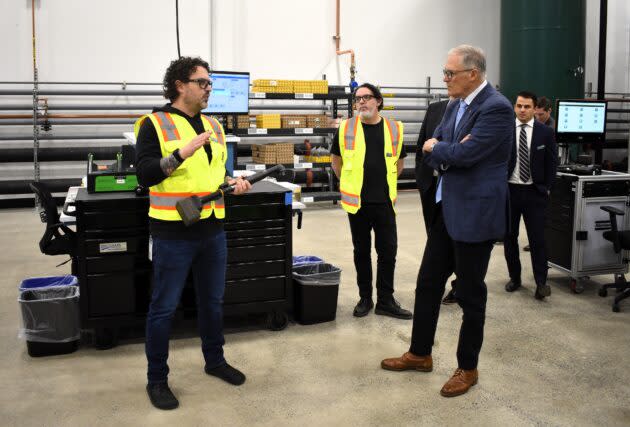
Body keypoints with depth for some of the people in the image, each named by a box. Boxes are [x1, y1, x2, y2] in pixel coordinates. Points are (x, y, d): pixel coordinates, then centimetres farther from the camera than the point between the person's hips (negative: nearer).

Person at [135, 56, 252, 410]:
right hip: (173, 233, -6)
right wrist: (183, 152, -26)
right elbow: (145, 175, -16)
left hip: (213, 230, 6)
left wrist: (233, 183, 2)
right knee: (165, 307, 4)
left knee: (214, 300, 17)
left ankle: (215, 360, 36)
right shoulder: (155, 123, -7)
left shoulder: (213, 126, 13)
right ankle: (157, 378, 19)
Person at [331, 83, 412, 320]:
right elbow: (337, 161, 11)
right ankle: (365, 298, 24)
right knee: (362, 252, 10)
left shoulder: (395, 129, 1)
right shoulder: (346, 128, -2)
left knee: (388, 251, 5)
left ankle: (386, 301, 18)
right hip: (357, 202, -1)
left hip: (384, 202, 1)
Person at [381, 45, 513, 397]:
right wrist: (447, 152, -13)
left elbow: (464, 154, -24)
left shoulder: (497, 108, -17)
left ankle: (468, 368, 23)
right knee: (428, 283, 15)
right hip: (446, 208, 9)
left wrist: (436, 147, -5)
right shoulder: (456, 106, 11)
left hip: (475, 212, -9)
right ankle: (420, 354, 32)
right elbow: (431, 151, 9)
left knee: (471, 292, 5)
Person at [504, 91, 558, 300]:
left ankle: (541, 283, 2)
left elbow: (552, 163, 5)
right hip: (508, 190, 1)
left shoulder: (546, 132, 0)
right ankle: (514, 277, 22)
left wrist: (546, 189, 1)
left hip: (534, 192, -1)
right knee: (509, 236, 9)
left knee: (537, 238, -4)